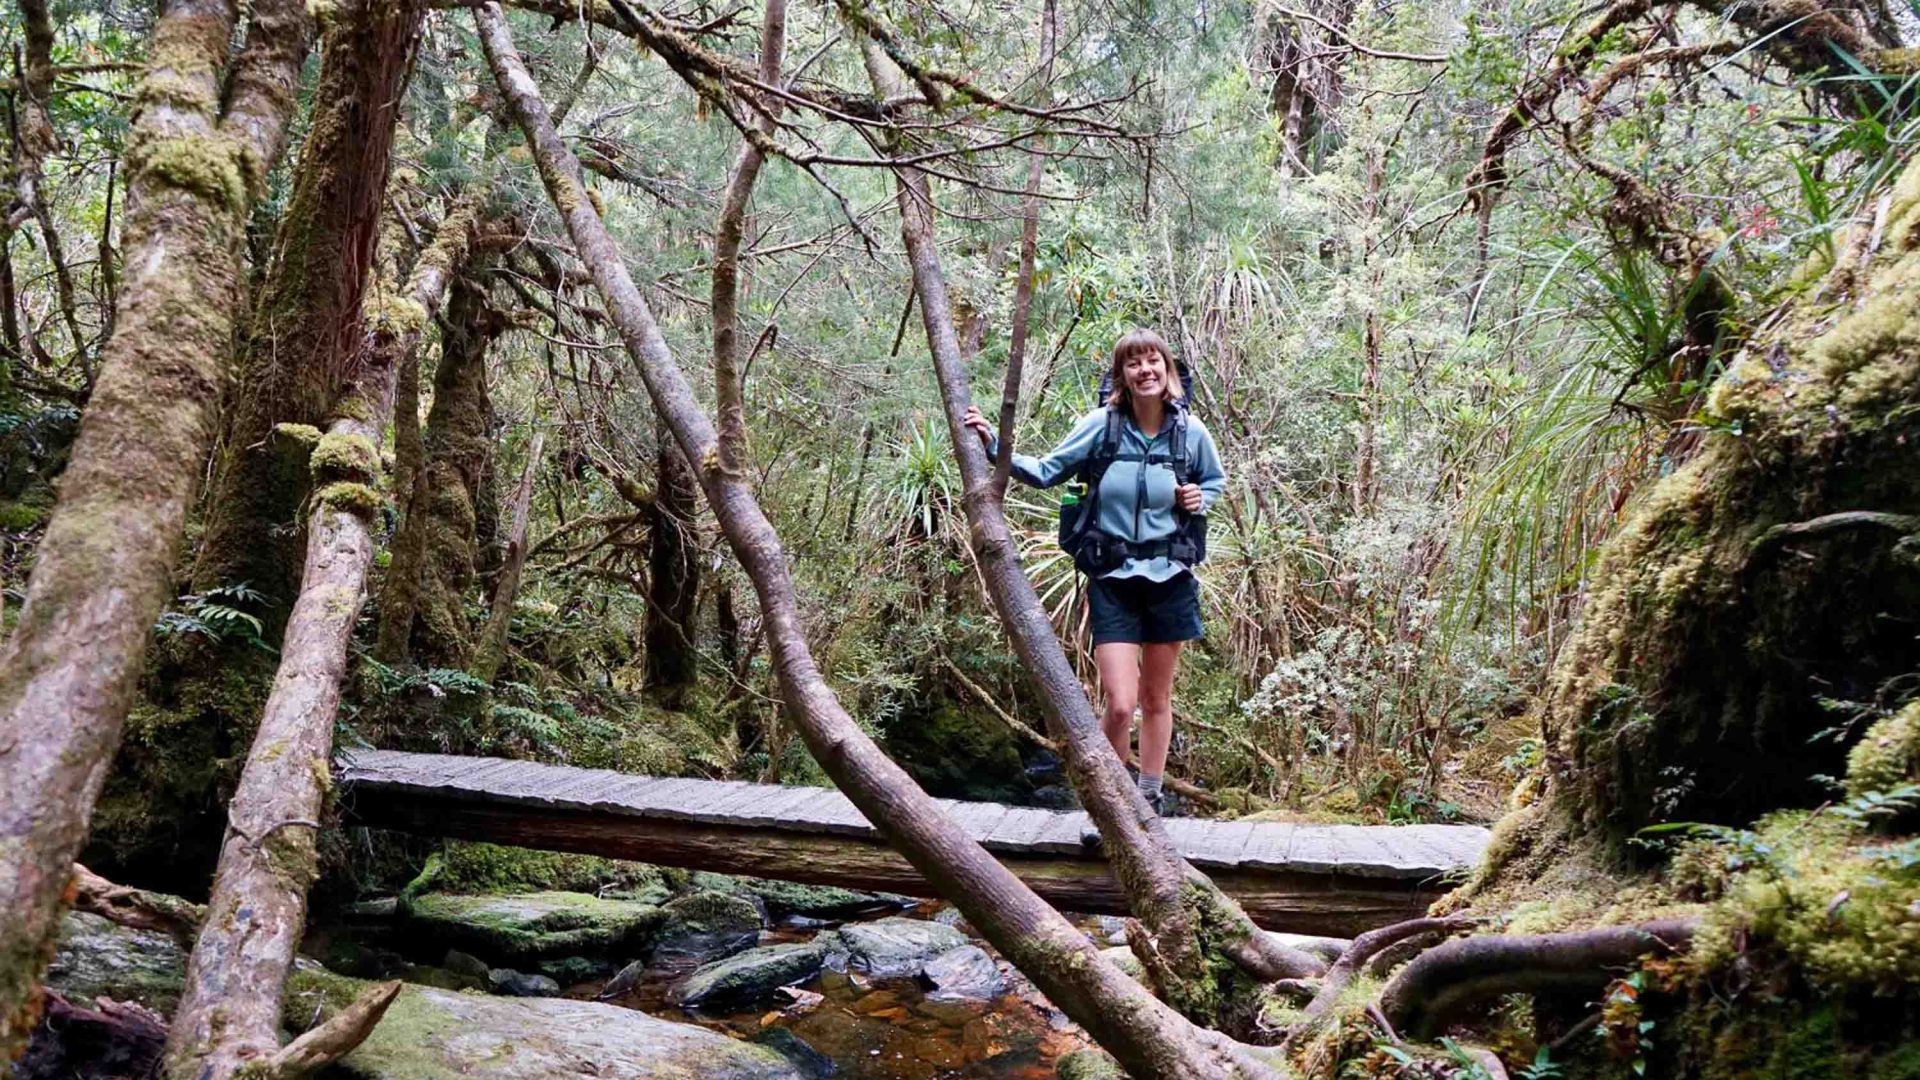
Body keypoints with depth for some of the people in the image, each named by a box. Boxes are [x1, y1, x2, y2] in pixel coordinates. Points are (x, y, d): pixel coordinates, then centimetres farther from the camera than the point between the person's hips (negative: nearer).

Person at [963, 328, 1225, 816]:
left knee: (1157, 700, 13)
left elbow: (1216, 480, 17)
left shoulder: (1191, 430, -1)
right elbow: (1046, 472, -2)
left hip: (1169, 577, 3)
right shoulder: (1102, 424, -7)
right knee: (1120, 704, -12)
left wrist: (1200, 498, -4)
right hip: (1113, 579, -2)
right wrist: (994, 446, -13)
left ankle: (1149, 799, 28)